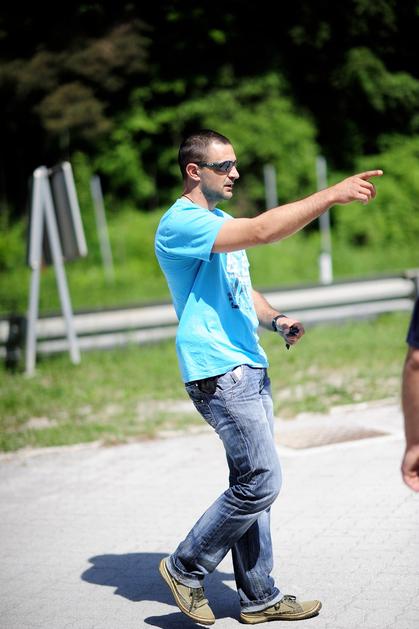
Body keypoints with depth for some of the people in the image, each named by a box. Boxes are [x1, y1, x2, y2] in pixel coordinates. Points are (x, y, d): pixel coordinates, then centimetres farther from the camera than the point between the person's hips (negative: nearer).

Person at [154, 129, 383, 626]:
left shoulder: (220, 223, 19)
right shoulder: (180, 224, -14)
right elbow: (262, 231, -27)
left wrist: (275, 320, 6)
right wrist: (333, 194, -27)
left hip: (249, 367, 10)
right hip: (219, 373, -10)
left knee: (252, 484, 11)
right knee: (260, 482, -10)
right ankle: (185, 567, 6)